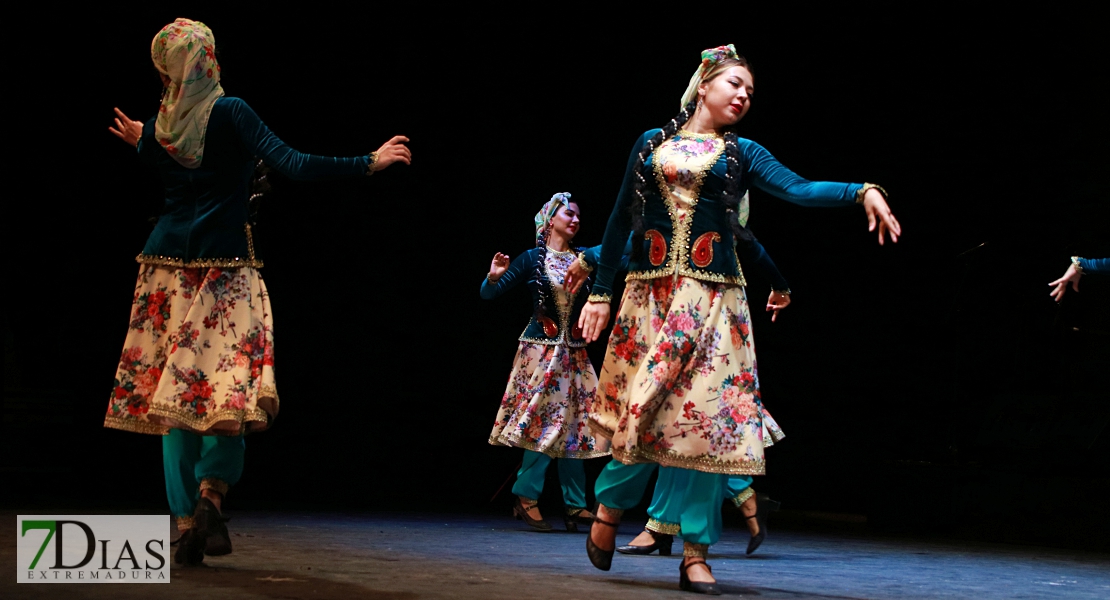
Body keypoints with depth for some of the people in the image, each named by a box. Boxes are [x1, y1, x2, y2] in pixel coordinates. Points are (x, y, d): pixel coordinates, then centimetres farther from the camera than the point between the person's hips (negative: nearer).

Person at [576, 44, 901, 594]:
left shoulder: (741, 154, 10)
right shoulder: (652, 144, 11)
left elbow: (799, 189, -6)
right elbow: (620, 220, 12)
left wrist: (863, 192, -23)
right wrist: (601, 292, 7)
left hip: (712, 301, 1)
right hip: (650, 296, 0)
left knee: (709, 417, -6)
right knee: (642, 410, -9)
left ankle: (695, 555, -2)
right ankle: (610, 508, 18)